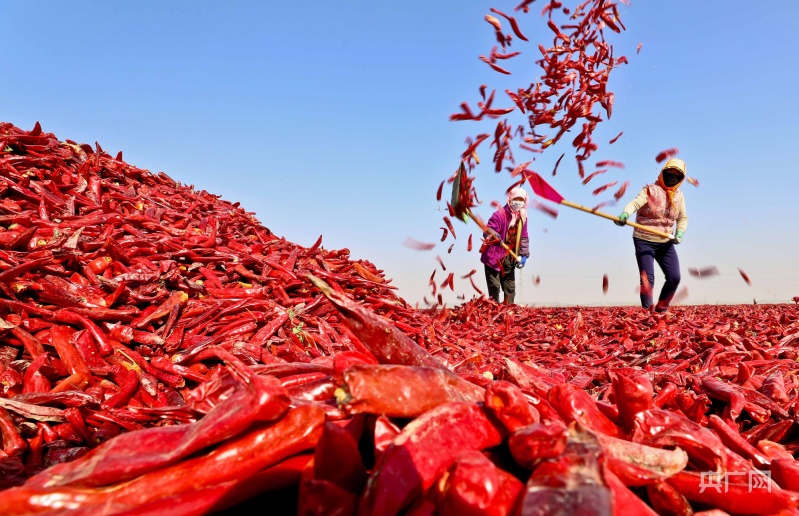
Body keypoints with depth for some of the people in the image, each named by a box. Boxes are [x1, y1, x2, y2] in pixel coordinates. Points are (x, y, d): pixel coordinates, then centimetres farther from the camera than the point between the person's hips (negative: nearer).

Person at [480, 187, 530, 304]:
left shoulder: (523, 217, 4)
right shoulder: (499, 215, -18)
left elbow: (524, 238, 13)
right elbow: (487, 232, -21)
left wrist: (523, 255, 6)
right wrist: (495, 237, -44)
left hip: (509, 258, 7)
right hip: (493, 256, -7)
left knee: (510, 288, 11)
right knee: (494, 287, -5)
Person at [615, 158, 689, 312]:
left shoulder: (679, 195, 7)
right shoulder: (650, 190, -9)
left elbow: (683, 218, 13)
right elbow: (635, 203, -25)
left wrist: (679, 232, -7)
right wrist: (625, 214, -47)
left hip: (665, 243, 5)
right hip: (644, 241, -5)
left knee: (674, 278, 2)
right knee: (647, 279, -11)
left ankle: (661, 310, 20)